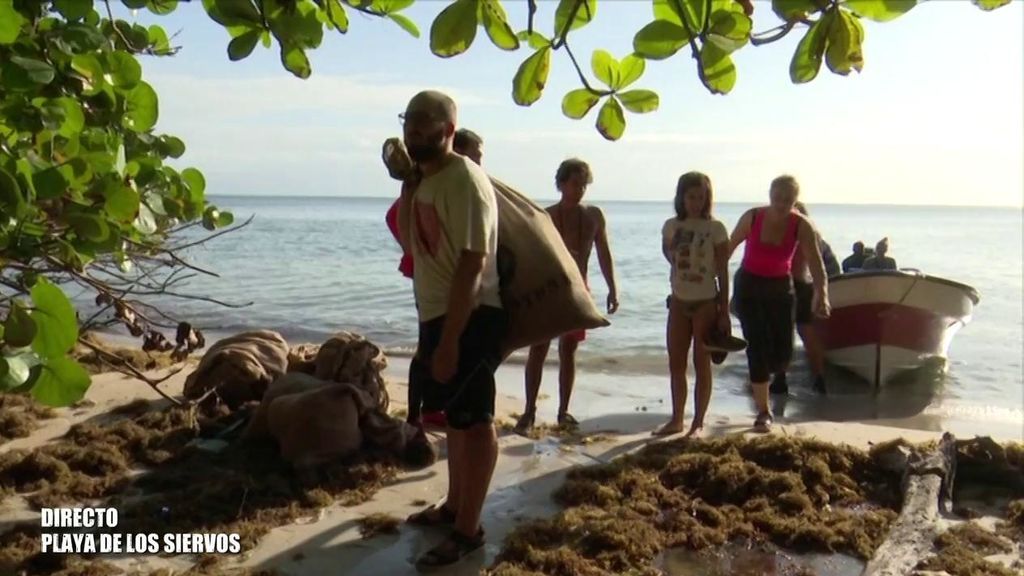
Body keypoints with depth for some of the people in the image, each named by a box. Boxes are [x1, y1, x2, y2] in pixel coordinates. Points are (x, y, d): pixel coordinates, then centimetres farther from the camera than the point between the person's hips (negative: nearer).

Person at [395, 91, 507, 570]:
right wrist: (429, 332, 18)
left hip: (471, 320, -10)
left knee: (474, 421, 1)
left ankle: (467, 530, 13)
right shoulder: (421, 181, 12)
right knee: (456, 417, 20)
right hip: (438, 316, 10)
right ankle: (454, 505, 36)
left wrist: (449, 339, -25)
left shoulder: (465, 180, -17)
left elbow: (472, 264, -23)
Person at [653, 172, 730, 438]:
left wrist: (724, 312, -9)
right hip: (679, 302, 4)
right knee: (676, 363, 9)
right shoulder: (671, 226, 1)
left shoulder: (715, 229, -9)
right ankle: (676, 419, 21)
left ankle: (698, 423, 12)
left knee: (702, 364, 3)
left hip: (706, 303, -4)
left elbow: (723, 273, -7)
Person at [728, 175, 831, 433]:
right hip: (749, 286, -2)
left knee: (782, 353, 0)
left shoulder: (802, 226, -14)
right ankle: (763, 412, 3)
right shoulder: (752, 217, -15)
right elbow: (729, 248, -2)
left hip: (781, 287, 2)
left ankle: (758, 378, 35)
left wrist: (822, 294, -41)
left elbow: (815, 263, -24)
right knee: (758, 346, -8)